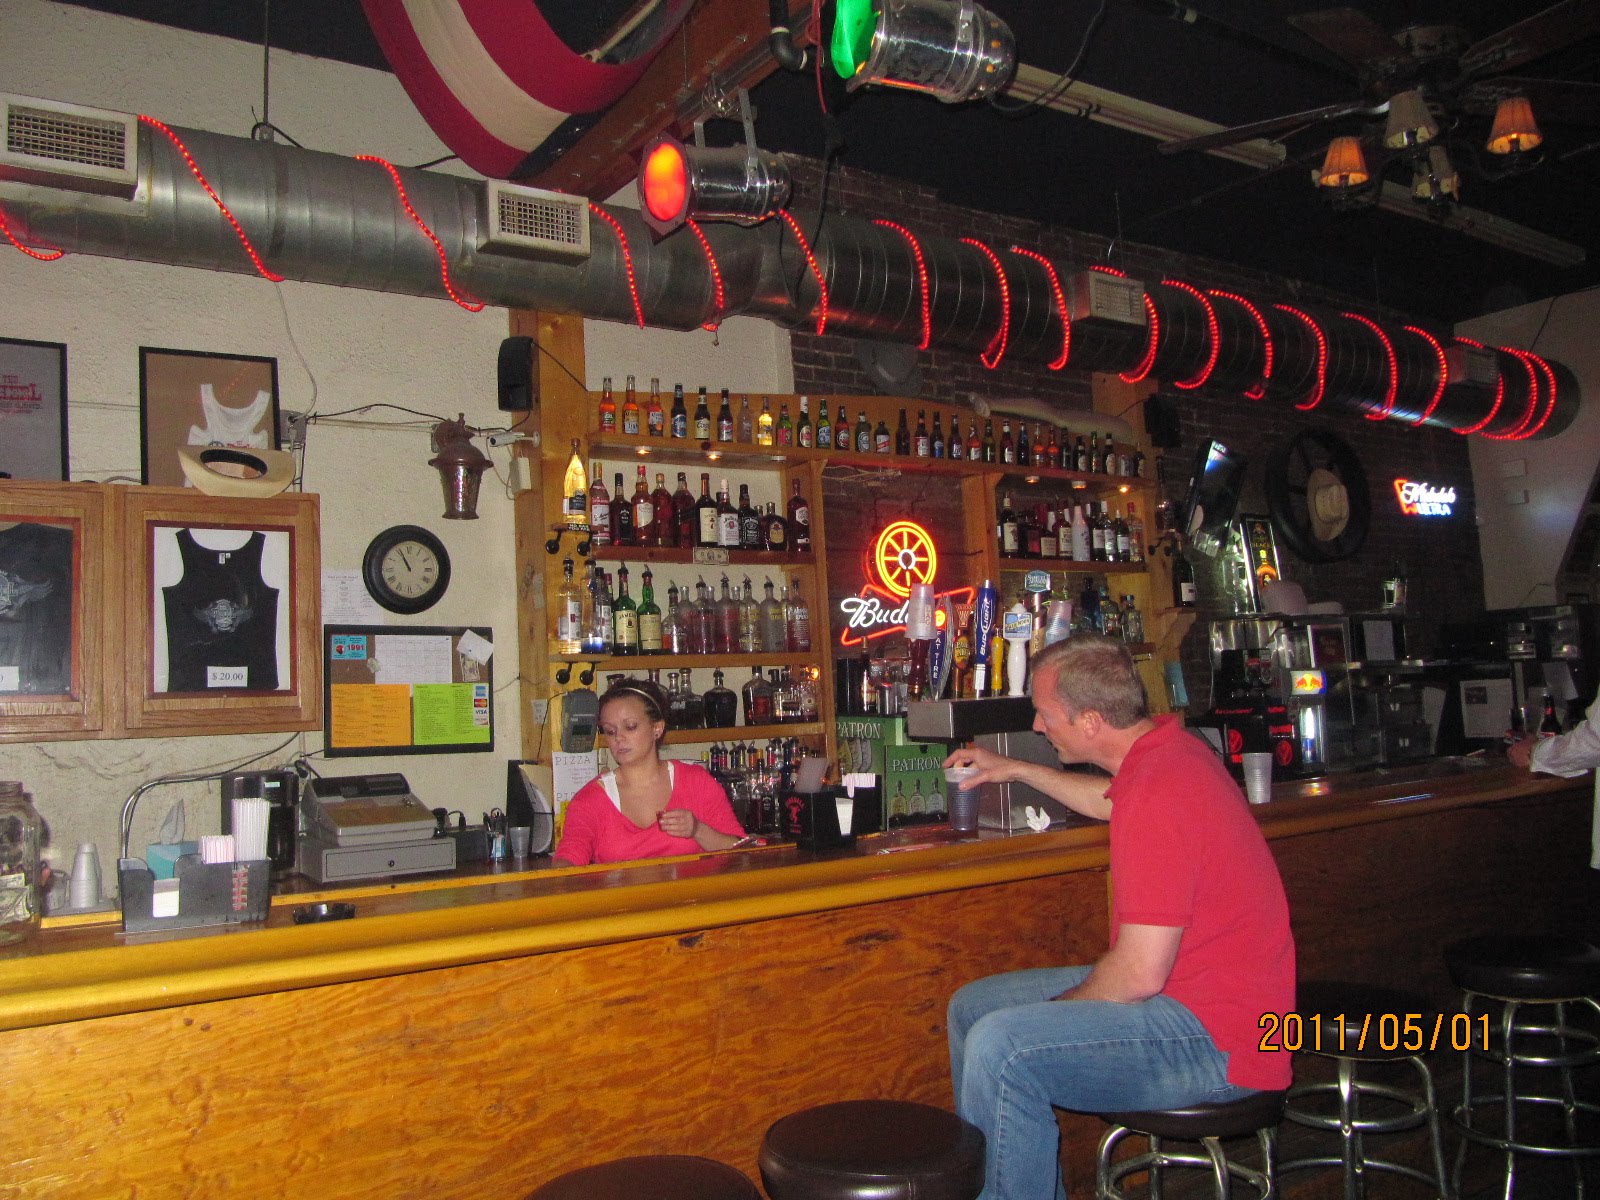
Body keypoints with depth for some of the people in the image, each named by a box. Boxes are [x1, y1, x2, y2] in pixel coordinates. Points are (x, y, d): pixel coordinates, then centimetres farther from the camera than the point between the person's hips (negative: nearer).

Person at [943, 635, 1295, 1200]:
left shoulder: (1159, 793, -27)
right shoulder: (1167, 747, 6)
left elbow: (1140, 972, -26)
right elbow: (1112, 801, 32)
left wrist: (1057, 1007, -9)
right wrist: (1017, 770, 35)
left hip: (1220, 1042, -11)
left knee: (999, 1047, -28)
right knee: (972, 1006, 11)